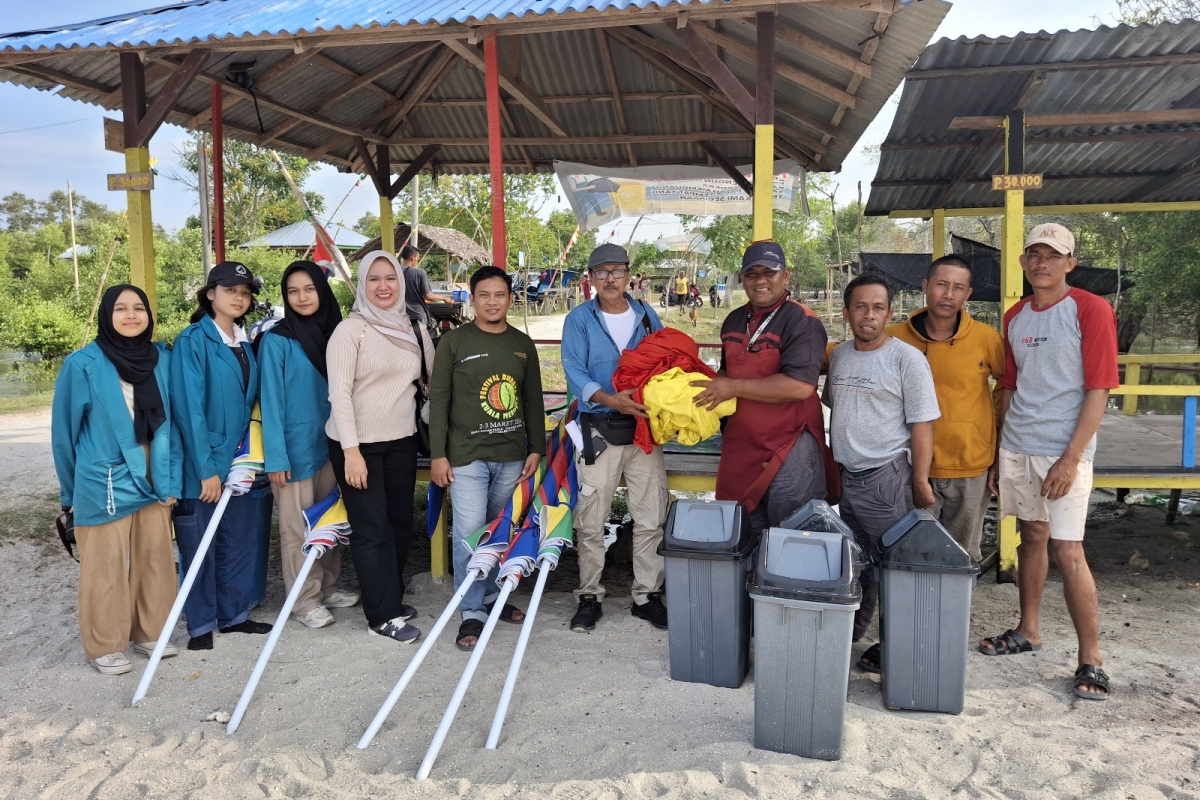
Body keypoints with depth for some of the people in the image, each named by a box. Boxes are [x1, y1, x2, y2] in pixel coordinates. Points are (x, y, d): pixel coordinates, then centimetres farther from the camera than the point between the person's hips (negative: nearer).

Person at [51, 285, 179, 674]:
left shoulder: (163, 359, 2)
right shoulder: (83, 364, -9)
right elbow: (65, 432, -1)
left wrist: (171, 479, 5)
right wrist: (71, 491, 6)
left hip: (153, 481, 4)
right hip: (104, 485, -4)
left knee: (155, 560, 12)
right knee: (106, 567, 7)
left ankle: (150, 632, 29)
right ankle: (104, 646, 22)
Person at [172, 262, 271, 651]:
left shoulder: (244, 343, 10)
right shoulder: (193, 340, -12)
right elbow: (190, 408, -17)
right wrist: (206, 468, -19)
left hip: (239, 460, 6)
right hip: (203, 463, -6)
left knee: (242, 540, 12)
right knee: (200, 546, 6)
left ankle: (235, 614, 26)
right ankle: (201, 624, 19)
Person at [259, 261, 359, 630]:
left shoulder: (332, 333, 6)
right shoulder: (276, 340, -11)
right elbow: (271, 401, -12)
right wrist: (275, 456, -16)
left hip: (330, 444, 6)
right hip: (296, 448, -6)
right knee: (298, 528, 5)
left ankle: (327, 588, 30)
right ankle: (304, 601, 17)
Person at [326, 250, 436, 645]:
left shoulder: (412, 329, 7)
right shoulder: (350, 330, -9)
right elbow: (339, 393, -14)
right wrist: (351, 450, -19)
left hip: (401, 441, 6)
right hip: (358, 444, -5)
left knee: (400, 524, 13)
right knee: (372, 529, 0)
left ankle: (391, 598, 29)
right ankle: (383, 615, 11)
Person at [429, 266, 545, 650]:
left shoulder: (523, 344, 8)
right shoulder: (454, 342, -3)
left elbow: (533, 401, 13)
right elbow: (438, 400, -3)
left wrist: (536, 449, 8)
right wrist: (438, 454, -7)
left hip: (511, 456, 4)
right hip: (467, 456, -3)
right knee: (469, 535, -4)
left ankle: (494, 594, 30)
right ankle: (472, 611, 8)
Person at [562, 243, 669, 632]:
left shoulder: (647, 315, 9)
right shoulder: (579, 319, -1)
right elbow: (575, 373, -11)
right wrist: (611, 400, -27)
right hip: (599, 431, -2)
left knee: (650, 518, 6)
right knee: (590, 521, 3)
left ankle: (647, 595, 20)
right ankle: (589, 595, 18)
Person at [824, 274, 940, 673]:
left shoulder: (907, 359, -9)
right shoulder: (839, 354, 9)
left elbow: (922, 425, -9)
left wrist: (921, 482, -11)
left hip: (887, 476, -6)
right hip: (847, 476, 6)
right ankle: (848, 635, 29)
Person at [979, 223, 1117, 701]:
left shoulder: (1091, 310, -7)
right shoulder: (1015, 317, 10)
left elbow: (1099, 389, -11)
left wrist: (1071, 458, -16)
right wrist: (998, 452, 15)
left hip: (1063, 451, -5)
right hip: (1016, 446, 5)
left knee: (1068, 551, -7)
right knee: (1031, 536, 15)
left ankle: (1090, 660, 5)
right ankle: (1028, 631, 29)